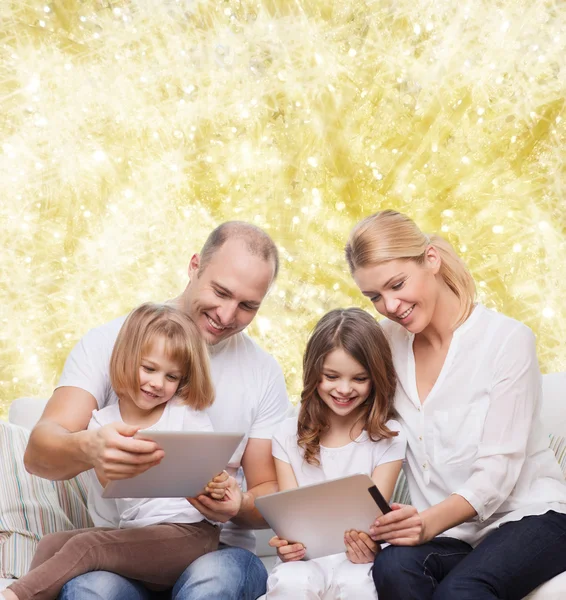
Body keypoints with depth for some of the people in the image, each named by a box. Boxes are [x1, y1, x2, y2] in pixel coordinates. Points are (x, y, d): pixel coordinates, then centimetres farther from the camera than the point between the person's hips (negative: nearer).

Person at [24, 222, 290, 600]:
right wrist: (88, 449, -35)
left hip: (215, 550, 1)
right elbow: (38, 452, -10)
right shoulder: (110, 341, 1)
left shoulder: (264, 372, 6)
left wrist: (239, 508, -16)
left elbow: (269, 495, 9)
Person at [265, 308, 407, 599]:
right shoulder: (289, 436, 7)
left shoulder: (388, 438, 2)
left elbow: (375, 511, -3)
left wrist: (368, 544, -28)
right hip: (305, 557, 1)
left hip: (357, 559, -1)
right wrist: (286, 545, -22)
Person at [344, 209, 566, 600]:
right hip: (445, 531, 4)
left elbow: (497, 471, -16)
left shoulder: (508, 340, -10)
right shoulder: (386, 343, 4)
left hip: (528, 515, -4)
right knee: (393, 567, -30)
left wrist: (430, 521, -34)